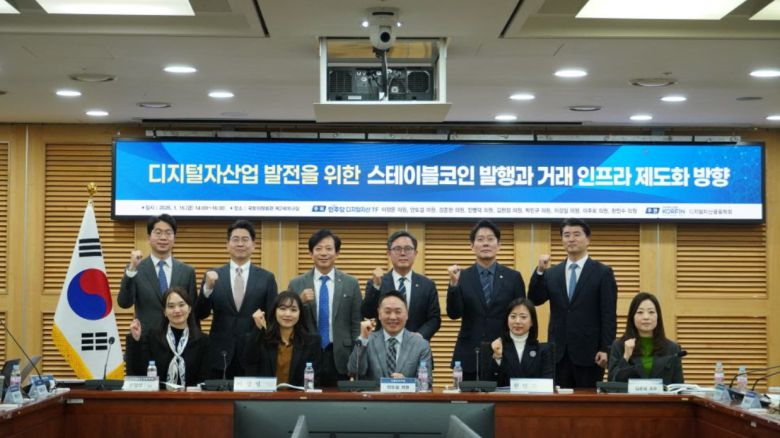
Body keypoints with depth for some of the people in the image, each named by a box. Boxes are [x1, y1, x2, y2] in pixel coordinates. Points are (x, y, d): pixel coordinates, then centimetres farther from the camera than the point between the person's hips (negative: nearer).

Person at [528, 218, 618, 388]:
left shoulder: (603, 272, 0)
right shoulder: (551, 273, 11)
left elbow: (609, 314, -4)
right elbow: (534, 300, -1)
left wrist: (606, 349, -12)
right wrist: (540, 271, -13)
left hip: (588, 352, -3)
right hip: (558, 353, 3)